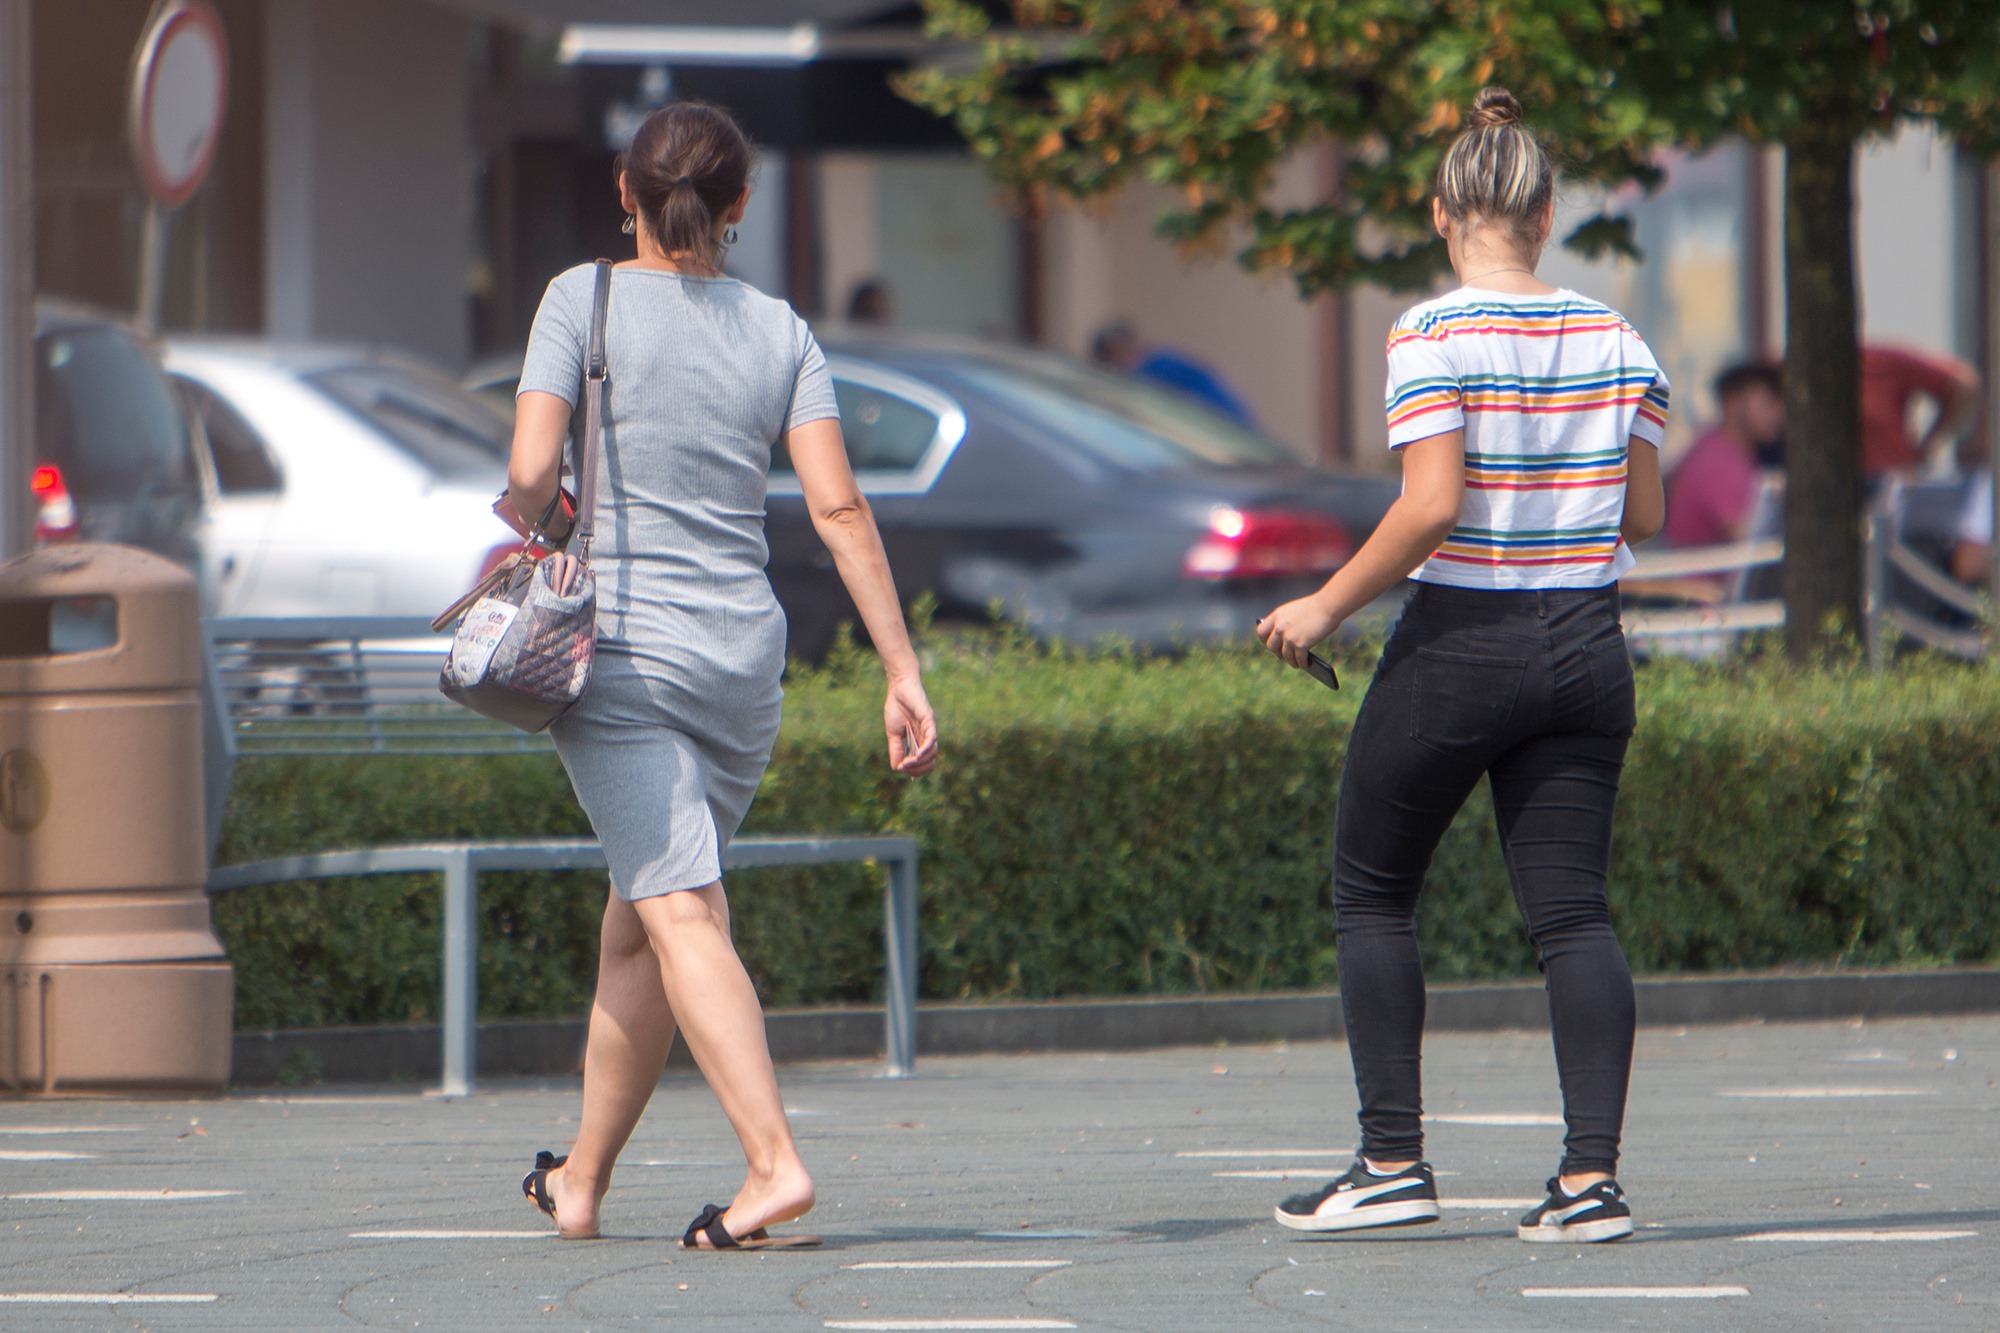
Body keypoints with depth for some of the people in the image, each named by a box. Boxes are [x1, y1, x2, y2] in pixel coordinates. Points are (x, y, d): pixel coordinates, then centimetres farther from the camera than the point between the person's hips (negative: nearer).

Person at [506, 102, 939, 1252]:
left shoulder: (586, 299, -3)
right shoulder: (780, 331, 7)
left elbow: (531, 474, -12)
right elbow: (840, 508, 0)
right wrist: (903, 671, -1)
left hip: (622, 649, -5)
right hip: (745, 655, 5)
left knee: (682, 916, -12)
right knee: (640, 916, 18)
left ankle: (776, 1160, -28)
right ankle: (583, 1180, 28)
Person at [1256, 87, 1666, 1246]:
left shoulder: (1433, 337, -11)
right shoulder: (1613, 340, 3)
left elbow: (1432, 507, -19)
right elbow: (1646, 515, 4)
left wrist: (1326, 608, -9)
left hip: (1460, 645, -4)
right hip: (1587, 647, 4)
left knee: (1373, 891, 10)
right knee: (1573, 909, 5)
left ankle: (1395, 1164, 8)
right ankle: (1593, 1173, -5)